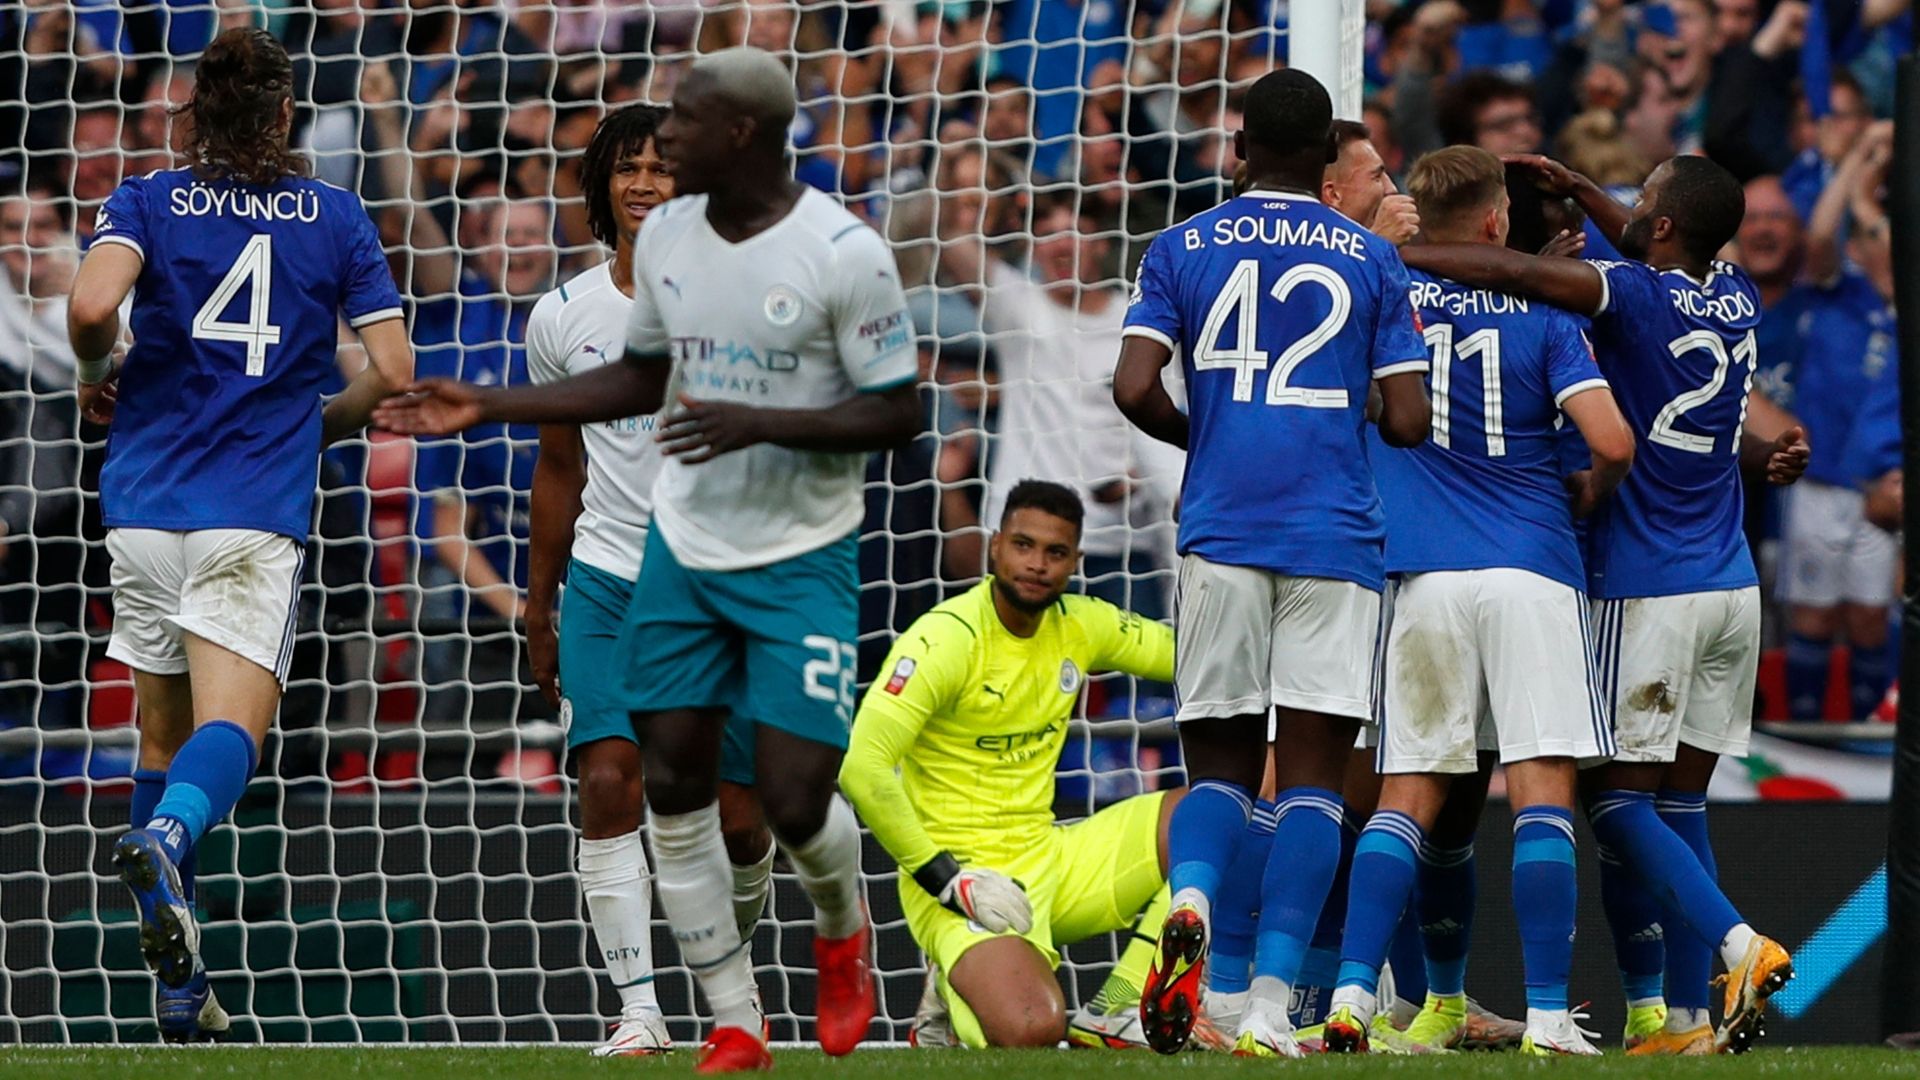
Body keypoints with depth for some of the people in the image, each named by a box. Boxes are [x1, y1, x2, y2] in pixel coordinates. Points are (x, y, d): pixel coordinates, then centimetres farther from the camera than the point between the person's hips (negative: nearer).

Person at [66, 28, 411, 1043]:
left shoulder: (145, 203, 5)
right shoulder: (336, 218, 7)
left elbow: (91, 303, -15)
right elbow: (392, 367, 4)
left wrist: (97, 378, 6)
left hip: (146, 503, 2)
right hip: (257, 514, -2)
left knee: (161, 735, 14)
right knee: (229, 730, -11)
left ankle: (179, 986, 12)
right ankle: (167, 836, -46)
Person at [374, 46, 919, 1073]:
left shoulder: (843, 254, -16)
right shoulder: (664, 236, 3)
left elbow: (895, 413, -13)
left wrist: (759, 424, -25)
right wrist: (486, 407, 12)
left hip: (800, 563, -6)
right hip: (682, 549, 6)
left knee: (794, 799, -11)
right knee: (673, 784, 0)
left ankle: (843, 934, 25)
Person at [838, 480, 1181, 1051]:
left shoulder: (1080, 626, 6)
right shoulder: (947, 638, -17)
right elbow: (862, 768, -24)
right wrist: (945, 878, -22)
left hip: (1047, 857, 8)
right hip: (962, 876, -8)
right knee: (1030, 1030, -32)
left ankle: (1113, 1014, -1)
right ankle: (955, 1003, 6)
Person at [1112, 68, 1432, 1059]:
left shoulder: (1182, 250, 6)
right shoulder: (1371, 261, 6)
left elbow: (1134, 390, -4)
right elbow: (1408, 421, 1)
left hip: (1220, 531, 1)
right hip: (1334, 535, -1)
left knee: (1219, 763, 10)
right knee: (1311, 773, 0)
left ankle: (1191, 902, -22)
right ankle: (1270, 1007, -10)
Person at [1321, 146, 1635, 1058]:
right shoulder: (1543, 317, 1)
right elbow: (1612, 442, -7)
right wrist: (1590, 498, 13)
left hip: (1422, 574, 2)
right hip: (1532, 570, -2)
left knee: (1408, 799, 6)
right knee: (1542, 790, -5)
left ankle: (1352, 994, -8)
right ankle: (1548, 1018, -12)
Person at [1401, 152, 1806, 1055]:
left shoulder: (1639, 298, -12)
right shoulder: (1737, 300, 9)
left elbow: (1510, 270, -22)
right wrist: (1578, 191, 33)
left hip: (1649, 590, -7)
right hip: (1731, 589, 7)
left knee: (1616, 796, -2)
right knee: (1679, 802, 9)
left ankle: (1739, 946, -19)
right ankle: (1687, 1020, 5)